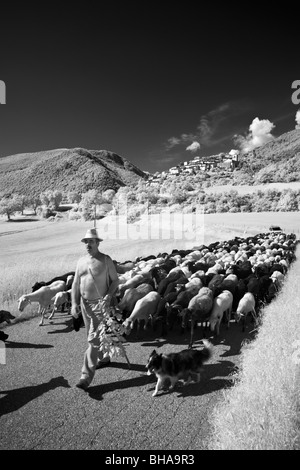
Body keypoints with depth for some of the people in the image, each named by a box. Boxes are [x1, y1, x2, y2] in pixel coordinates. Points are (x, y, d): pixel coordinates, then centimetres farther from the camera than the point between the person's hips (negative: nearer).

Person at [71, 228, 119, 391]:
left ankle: (87, 375, 0)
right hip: (84, 304, 6)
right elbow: (75, 284, 7)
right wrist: (74, 303, -3)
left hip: (100, 303, -6)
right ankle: (103, 358, 43)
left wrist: (109, 295, -19)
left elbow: (115, 280, -4)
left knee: (93, 339, -7)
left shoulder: (105, 260, -8)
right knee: (93, 336, 20)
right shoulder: (81, 261, 6)